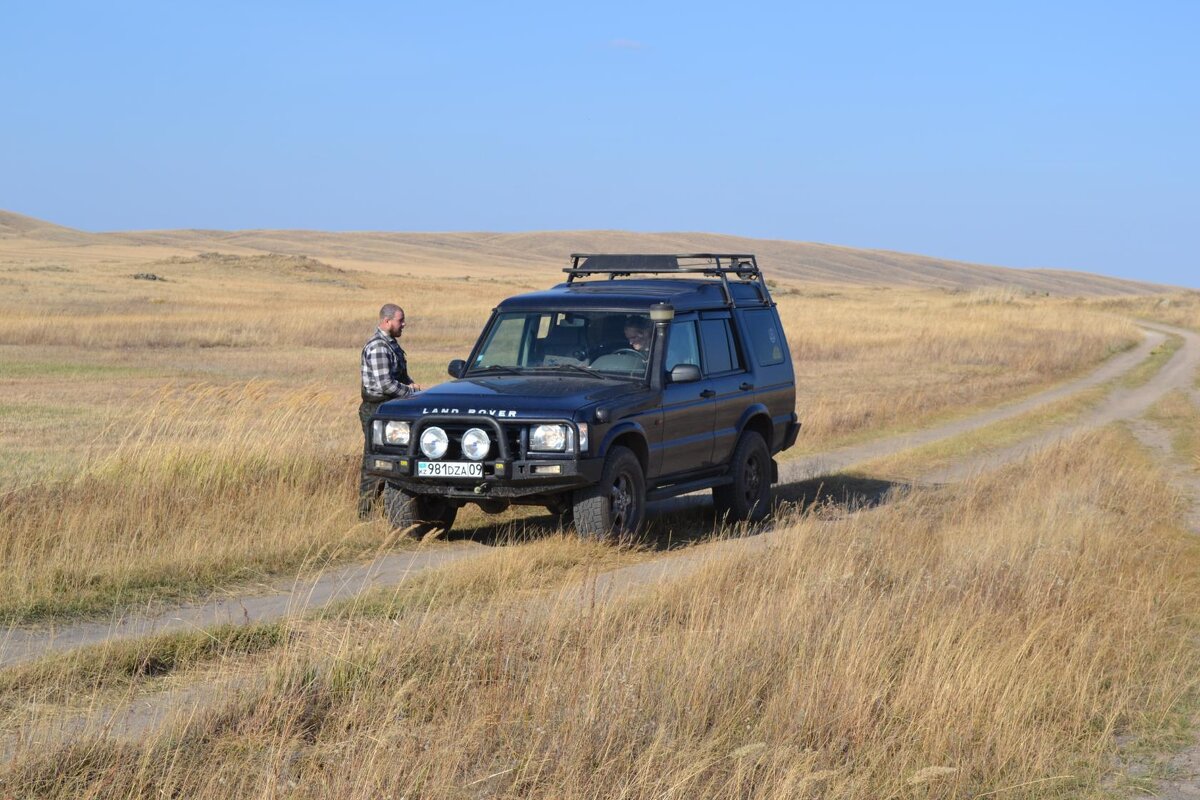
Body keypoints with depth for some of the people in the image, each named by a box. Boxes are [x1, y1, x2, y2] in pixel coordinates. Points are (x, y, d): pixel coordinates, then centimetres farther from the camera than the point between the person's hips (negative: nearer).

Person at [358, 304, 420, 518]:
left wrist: (410, 384, 5)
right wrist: (412, 392, -14)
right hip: (376, 410, -10)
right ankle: (366, 512, -4)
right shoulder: (377, 347, -18)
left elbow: (399, 374, 26)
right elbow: (385, 384, -23)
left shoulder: (391, 344, 14)